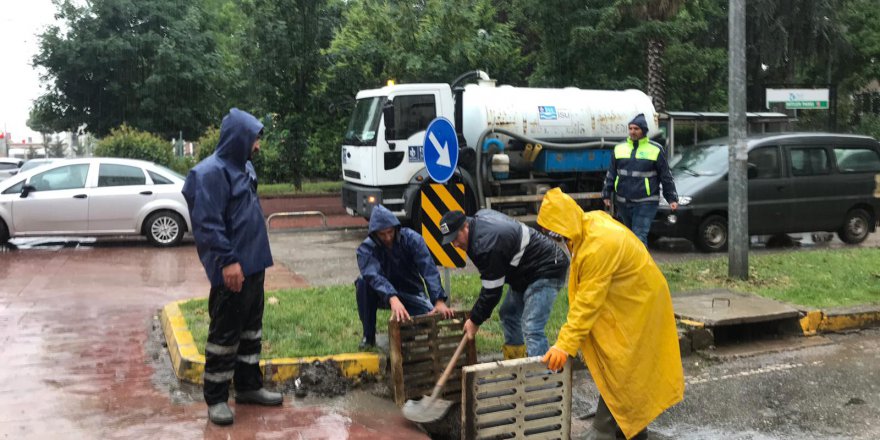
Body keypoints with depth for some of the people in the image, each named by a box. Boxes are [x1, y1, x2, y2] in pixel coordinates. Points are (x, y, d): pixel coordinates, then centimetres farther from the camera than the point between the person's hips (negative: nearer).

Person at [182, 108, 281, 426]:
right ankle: (216, 398, 12)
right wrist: (227, 260, -25)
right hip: (232, 269, -9)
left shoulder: (242, 167, 13)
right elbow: (208, 224, -21)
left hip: (253, 264, 9)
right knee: (225, 333, 0)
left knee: (251, 327, 16)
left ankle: (248, 387, 29)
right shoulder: (211, 172, -16)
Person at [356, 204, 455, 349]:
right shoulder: (366, 249, -20)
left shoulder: (411, 238, -18)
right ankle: (369, 336, -13)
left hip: (410, 292, 0)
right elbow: (374, 276, -38)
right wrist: (393, 299, -58)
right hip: (384, 295, 0)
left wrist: (439, 301, -45)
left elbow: (429, 269, -29)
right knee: (363, 283, -32)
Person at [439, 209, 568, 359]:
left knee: (531, 328, -20)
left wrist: (475, 321, -9)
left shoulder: (487, 245, -30)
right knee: (508, 314, 18)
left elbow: (492, 291, -22)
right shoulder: (479, 217, 0)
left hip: (546, 271, -11)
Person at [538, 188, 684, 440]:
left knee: (617, 370, -3)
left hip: (635, 306, -9)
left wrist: (564, 345, -29)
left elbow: (587, 302, -31)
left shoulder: (598, 246, -33)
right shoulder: (591, 221, -5)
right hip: (635, 298, 9)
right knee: (631, 367, 18)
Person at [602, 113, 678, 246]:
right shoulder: (620, 148, 9)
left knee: (640, 237, -14)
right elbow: (611, 174, 14)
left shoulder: (655, 150, -1)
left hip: (645, 203, -4)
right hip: (623, 202, 5)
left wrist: (672, 198, 2)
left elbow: (666, 176, 3)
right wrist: (606, 195, 10)